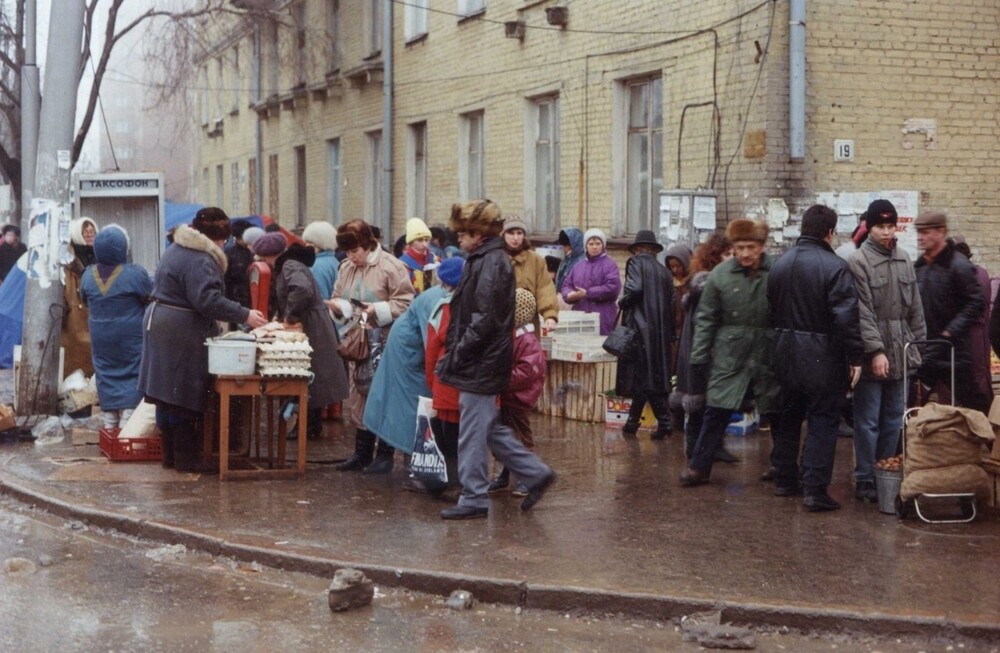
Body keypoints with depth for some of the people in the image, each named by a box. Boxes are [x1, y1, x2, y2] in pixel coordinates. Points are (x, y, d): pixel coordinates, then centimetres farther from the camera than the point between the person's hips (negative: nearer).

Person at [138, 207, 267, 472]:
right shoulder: (200, 260, -18)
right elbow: (208, 300, -26)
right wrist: (245, 315, -23)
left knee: (168, 395, 13)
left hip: (160, 325, 10)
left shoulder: (177, 249, 16)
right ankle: (187, 457, 2)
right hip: (182, 334, -10)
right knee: (185, 397, -3)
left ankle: (170, 454, 20)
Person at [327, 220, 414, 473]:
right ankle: (362, 453, 18)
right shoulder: (346, 268, 12)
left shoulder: (390, 266, -10)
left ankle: (385, 454, 9)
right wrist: (338, 306, -5)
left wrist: (377, 310, -22)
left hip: (384, 345, -7)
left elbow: (405, 303, -13)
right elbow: (338, 299, 18)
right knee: (359, 395, 10)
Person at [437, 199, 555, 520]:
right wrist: (455, 352, 14)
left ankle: (474, 498, 6)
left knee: (473, 431, -2)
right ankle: (534, 472, 21)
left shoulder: (491, 262, -15)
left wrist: (458, 353, -17)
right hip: (482, 363, 10)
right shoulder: (486, 259, 16)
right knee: (489, 428, 16)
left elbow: (484, 319, -22)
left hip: (482, 362, -10)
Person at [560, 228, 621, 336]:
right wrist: (569, 294, -8)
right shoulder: (579, 266, 18)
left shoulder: (609, 265, 0)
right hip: (579, 314, 5)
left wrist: (587, 293, -12)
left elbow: (613, 288, -12)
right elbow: (566, 285, 18)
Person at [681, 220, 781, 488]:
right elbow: (706, 319, 2)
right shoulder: (721, 274, -3)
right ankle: (699, 467, 8)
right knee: (716, 412, -1)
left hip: (769, 356, 0)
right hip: (730, 356, 0)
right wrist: (699, 356, 0)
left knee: (778, 414, 11)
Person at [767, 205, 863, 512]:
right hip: (821, 357, -6)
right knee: (822, 422, -1)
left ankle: (784, 480, 27)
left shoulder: (779, 265, 5)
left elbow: (771, 311, 12)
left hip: (785, 354, 6)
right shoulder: (834, 267, -17)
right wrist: (854, 357, -15)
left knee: (788, 417, 18)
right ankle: (814, 489, -5)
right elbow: (846, 317, -21)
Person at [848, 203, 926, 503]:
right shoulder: (859, 262, -9)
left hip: (900, 355, 6)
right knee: (868, 422, -1)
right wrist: (876, 351, -18)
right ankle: (865, 480, 5)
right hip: (872, 356, -6)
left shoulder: (904, 260, 11)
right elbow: (863, 312, -14)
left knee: (893, 421, 11)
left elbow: (915, 309, 15)